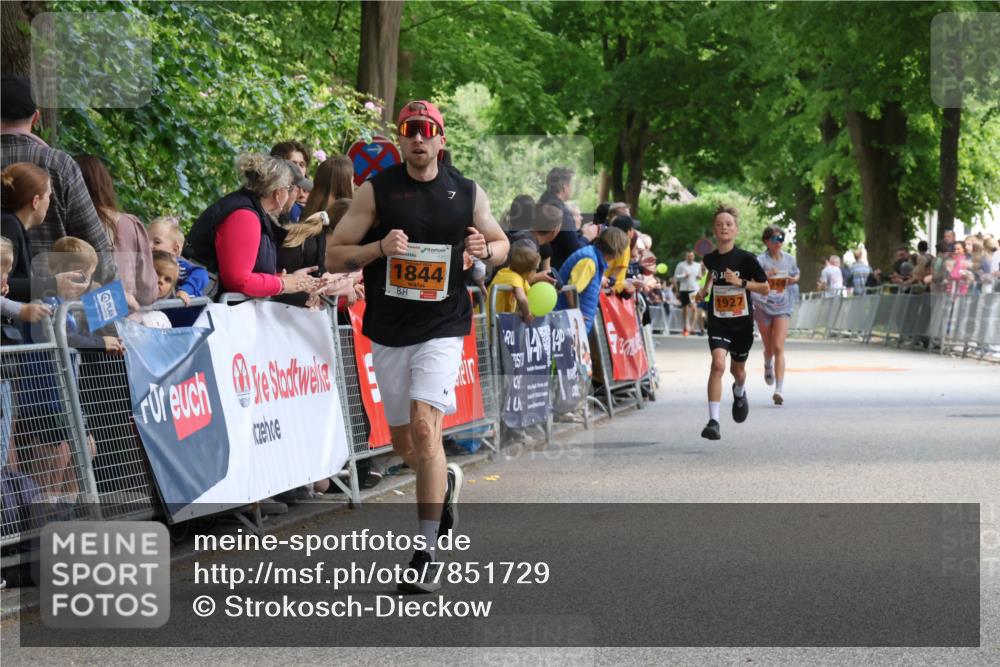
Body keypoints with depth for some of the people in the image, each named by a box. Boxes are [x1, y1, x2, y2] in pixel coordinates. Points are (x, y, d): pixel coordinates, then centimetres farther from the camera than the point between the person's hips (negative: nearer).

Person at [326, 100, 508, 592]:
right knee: (403, 444, 11)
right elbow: (333, 258, -3)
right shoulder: (375, 190, -1)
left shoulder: (467, 194, 3)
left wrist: (485, 249, -6)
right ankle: (447, 480, 46)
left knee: (425, 429, -18)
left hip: (442, 329, -2)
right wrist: (380, 247, -21)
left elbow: (501, 245, 17)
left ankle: (426, 554, -14)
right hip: (388, 331, 2)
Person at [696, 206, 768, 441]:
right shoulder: (710, 258, -1)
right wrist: (706, 289, 9)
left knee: (737, 370, 15)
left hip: (742, 322, 0)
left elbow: (765, 289, -8)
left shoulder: (746, 258, -11)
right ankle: (713, 421, -24)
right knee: (718, 363, -22)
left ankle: (739, 393, 55)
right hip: (718, 321, 1)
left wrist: (741, 282, -20)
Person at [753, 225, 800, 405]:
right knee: (769, 348, 13)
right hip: (763, 306, -1)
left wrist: (793, 280, 1)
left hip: (782, 307, 1)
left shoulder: (789, 259, 5)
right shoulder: (761, 260, -7)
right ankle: (768, 367, 50)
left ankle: (779, 389, -18)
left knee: (779, 348, -12)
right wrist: (765, 275, -33)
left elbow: (796, 276, 23)